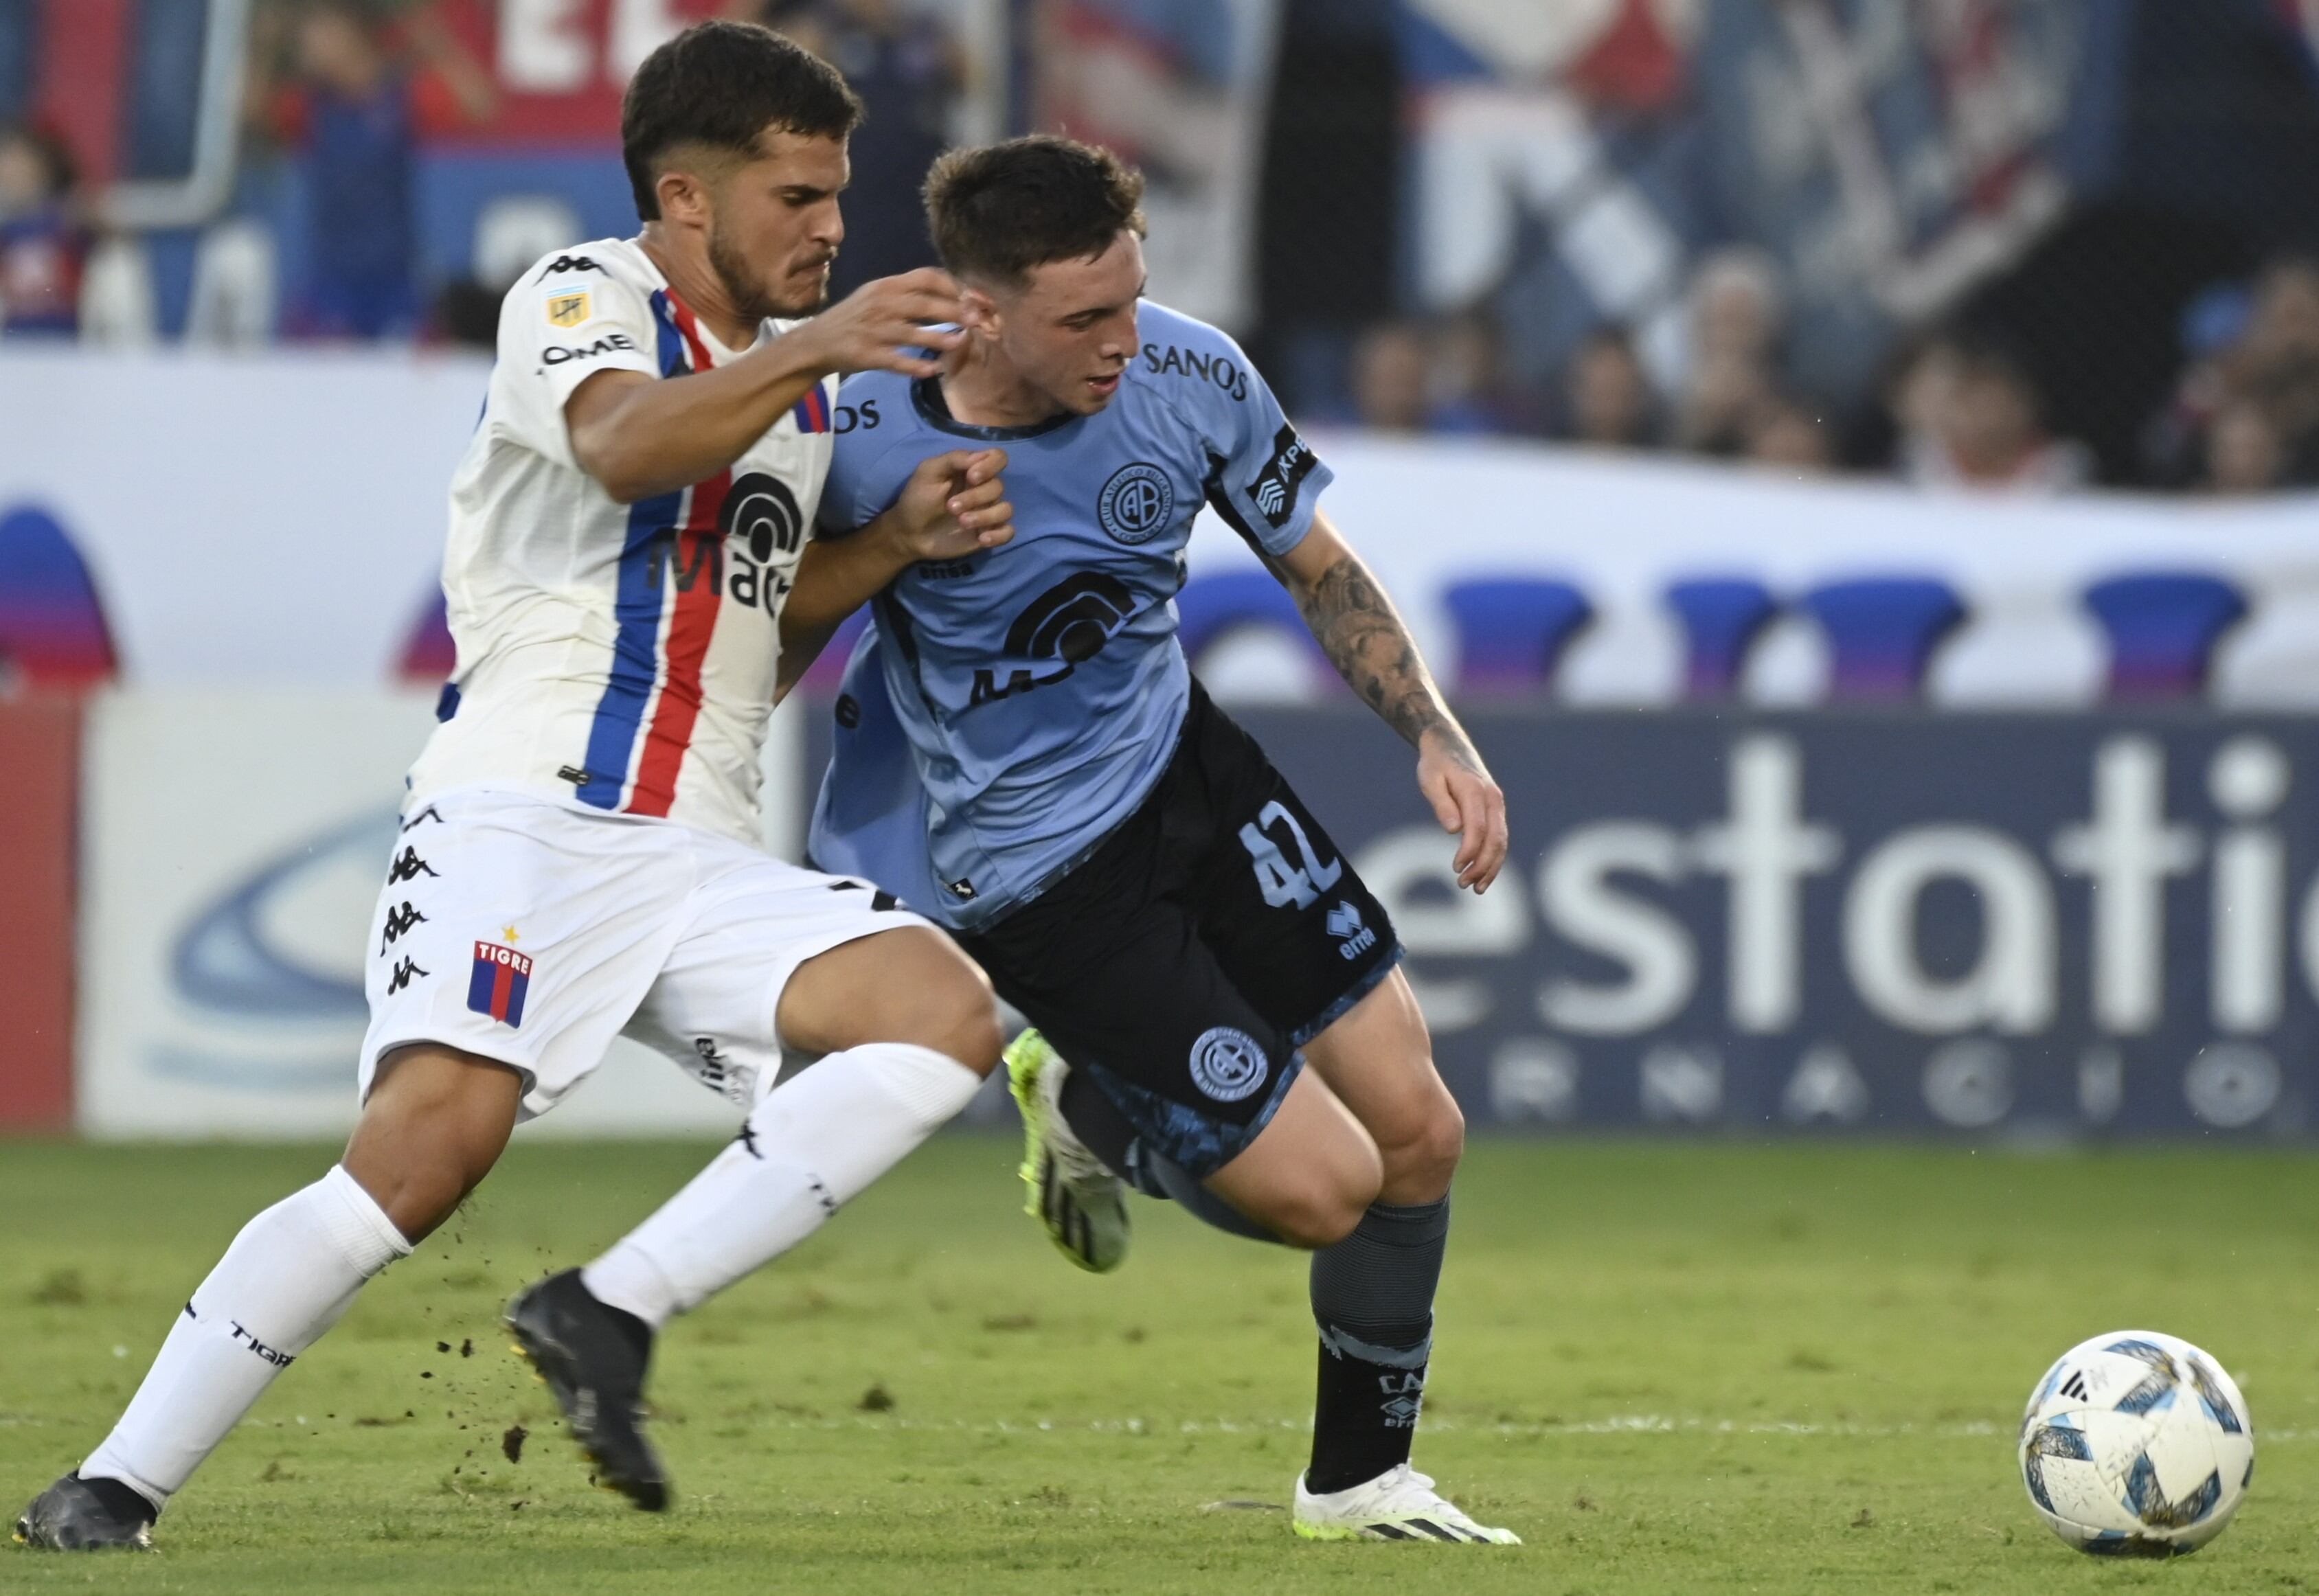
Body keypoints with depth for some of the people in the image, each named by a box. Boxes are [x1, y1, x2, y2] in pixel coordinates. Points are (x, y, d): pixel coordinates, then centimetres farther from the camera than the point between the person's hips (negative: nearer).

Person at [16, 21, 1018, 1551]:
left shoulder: (799, 366, 21)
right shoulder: (578, 301, 0)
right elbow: (626, 449, -23)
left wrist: (901, 536, 12)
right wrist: (809, 352, -35)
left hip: (703, 860, 7)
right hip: (525, 810, -7)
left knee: (949, 1016, -17)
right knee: (434, 1137, -27)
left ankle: (610, 1314, -15)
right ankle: (112, 1491, -18)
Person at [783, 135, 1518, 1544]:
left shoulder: (1189, 377, -15)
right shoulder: (867, 445, -25)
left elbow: (1318, 567, 2)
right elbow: (769, 646, -6)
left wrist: (1438, 735, -9)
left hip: (1185, 764, 5)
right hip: (1038, 876, -5)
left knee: (1420, 1135, 3)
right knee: (1324, 1189, -8)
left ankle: (1359, 1479, 26)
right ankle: (1090, 1112, 26)